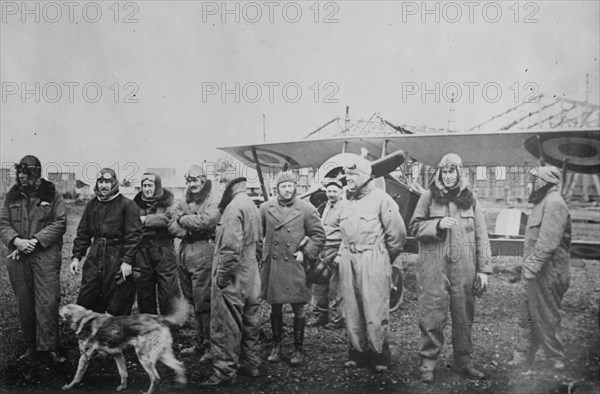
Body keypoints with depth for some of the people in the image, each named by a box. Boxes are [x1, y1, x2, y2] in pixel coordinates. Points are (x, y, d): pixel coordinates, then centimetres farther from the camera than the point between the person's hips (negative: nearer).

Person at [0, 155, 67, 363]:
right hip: (18, 257, 4)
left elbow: (59, 224, -6)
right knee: (24, 303, 10)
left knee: (48, 302, -7)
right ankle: (30, 345, 22)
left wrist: (35, 241, -14)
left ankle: (49, 346, -1)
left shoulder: (52, 195, 0)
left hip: (46, 256, -4)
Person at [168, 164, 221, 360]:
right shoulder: (183, 203, 15)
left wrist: (184, 220, -7)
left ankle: (210, 345, 3)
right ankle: (200, 342, 24)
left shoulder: (214, 201, -3)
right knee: (193, 301, 13)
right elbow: (172, 227, 6)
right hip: (185, 252, 7)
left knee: (203, 302, -7)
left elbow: (207, 219, -22)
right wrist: (192, 229, -11)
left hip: (204, 253, -7)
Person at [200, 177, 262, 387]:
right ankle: (251, 363, 27)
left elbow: (231, 246, -25)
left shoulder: (234, 207, -17)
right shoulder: (252, 206, 13)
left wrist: (222, 274, -18)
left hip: (233, 277, -9)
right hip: (251, 274, 9)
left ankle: (224, 371, 4)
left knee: (226, 325, -2)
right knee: (249, 321, 17)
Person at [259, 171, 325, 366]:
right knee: (275, 308, 11)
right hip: (271, 266, 2)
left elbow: (319, 236, 2)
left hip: (295, 266, -2)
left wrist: (305, 253, -6)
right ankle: (276, 346, 25)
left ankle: (298, 349, 16)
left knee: (298, 309, 3)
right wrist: (262, 252, 8)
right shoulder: (265, 208, 4)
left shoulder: (307, 209, -3)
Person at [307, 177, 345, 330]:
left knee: (335, 288, -2)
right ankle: (319, 316, 22)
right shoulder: (323, 208, 14)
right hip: (321, 250, 7)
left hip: (335, 251, -7)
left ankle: (337, 319, 9)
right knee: (318, 285, 11)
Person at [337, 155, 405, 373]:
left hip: (372, 259, -6)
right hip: (348, 260, 7)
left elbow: (398, 233, -6)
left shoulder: (380, 198, -7)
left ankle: (380, 355, 7)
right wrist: (344, 253, 17)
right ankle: (356, 352, 19)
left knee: (375, 310, -4)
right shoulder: (348, 201, 14)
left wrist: (385, 258, 2)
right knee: (351, 310, 9)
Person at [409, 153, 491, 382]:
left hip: (464, 266, 2)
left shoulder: (469, 198, 8)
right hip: (434, 264, -2)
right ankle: (428, 363, 8)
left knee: (464, 314, 7)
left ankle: (464, 362, 21)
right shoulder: (429, 196, 4)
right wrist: (438, 224, -14)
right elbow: (415, 226, 3)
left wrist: (483, 268, 3)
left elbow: (481, 235, 8)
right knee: (432, 314, -2)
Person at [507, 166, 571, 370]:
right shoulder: (544, 203, 17)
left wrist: (532, 266, -25)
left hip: (547, 272, -10)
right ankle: (524, 357, 23)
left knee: (546, 317, 0)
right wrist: (528, 264, 18)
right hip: (537, 271, 10)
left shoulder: (554, 203, -15)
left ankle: (556, 362, 11)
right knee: (529, 316, 14)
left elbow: (548, 241, -24)